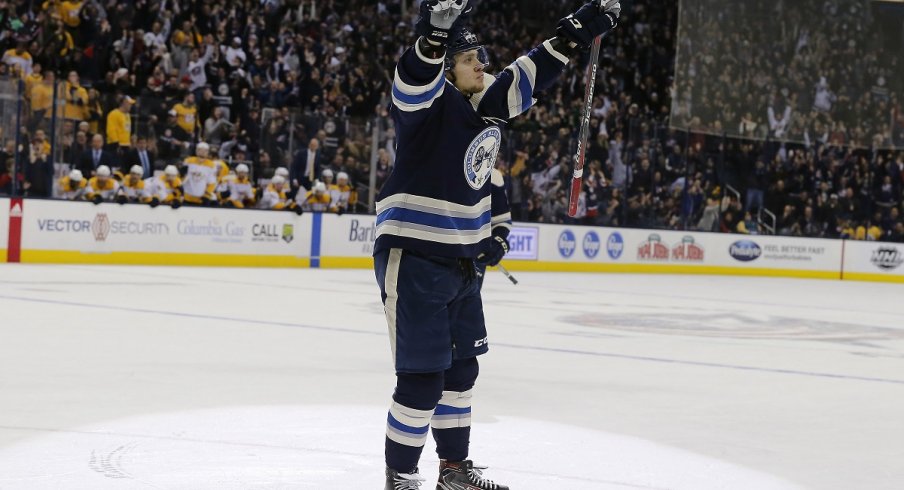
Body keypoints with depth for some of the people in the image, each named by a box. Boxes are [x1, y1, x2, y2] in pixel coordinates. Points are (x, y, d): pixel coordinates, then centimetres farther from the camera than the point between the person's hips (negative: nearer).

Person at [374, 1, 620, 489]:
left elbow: (531, 73, 21)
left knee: (460, 370, 18)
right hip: (411, 260, -9)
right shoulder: (431, 104, -16)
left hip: (461, 262, 9)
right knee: (422, 378, -8)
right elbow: (413, 84, -39)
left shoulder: (489, 103, 7)